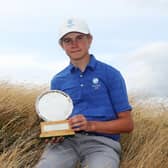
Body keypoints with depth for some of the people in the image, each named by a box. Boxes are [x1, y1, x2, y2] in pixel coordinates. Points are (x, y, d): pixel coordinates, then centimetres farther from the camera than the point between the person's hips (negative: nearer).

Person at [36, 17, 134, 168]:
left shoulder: (110, 74, 5)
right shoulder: (58, 81, 16)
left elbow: (127, 124, 2)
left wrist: (91, 125, -12)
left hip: (101, 141, -2)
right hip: (66, 140, 3)